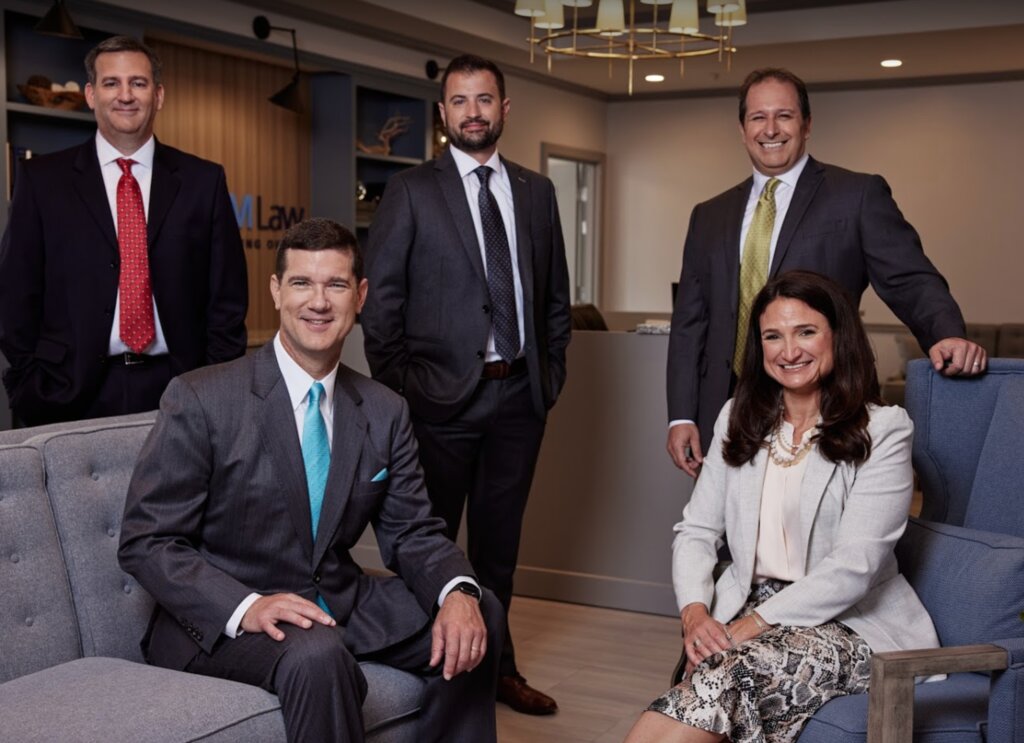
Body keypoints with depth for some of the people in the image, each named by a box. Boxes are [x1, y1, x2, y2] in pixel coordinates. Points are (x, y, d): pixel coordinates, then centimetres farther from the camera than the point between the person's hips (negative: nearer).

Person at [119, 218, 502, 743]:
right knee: (318, 656, -34)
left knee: (479, 616, -8)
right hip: (221, 621, -5)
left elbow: (411, 532, 5)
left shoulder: (385, 412, 3)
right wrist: (247, 607, -29)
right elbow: (145, 542, -12)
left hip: (341, 604, 6)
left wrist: (457, 592, -18)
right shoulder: (199, 400, -12)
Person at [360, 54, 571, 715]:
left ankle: (496, 665, 28)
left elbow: (556, 294, 14)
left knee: (499, 541, 15)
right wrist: (396, 386, -8)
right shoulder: (411, 191, -1)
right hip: (442, 394, -4)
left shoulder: (537, 191, 10)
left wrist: (553, 369, 7)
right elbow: (382, 299, -4)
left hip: (520, 394, 4)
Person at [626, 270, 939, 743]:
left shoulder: (883, 432, -5)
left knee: (727, 671, -33)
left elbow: (854, 566, -14)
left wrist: (755, 624, -20)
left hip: (848, 623, -4)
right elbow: (696, 531, 9)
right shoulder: (740, 418, 11)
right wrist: (695, 611, -11)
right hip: (746, 609, 4)